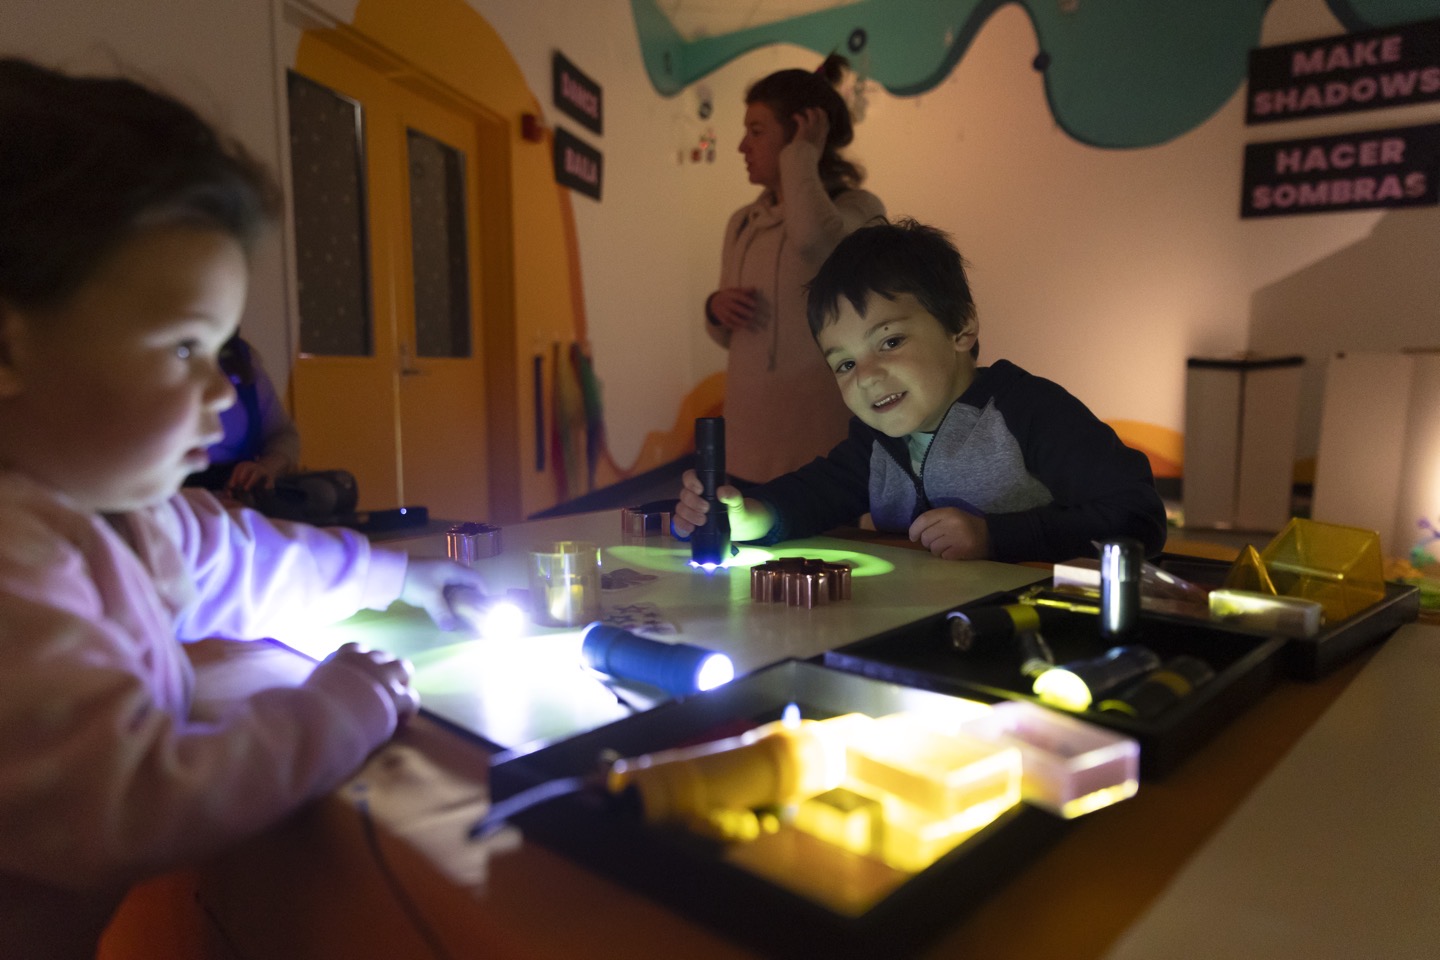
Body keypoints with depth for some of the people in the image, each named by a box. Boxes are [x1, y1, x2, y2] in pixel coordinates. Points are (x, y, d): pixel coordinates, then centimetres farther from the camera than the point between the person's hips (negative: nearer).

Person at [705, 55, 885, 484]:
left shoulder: (858, 208, -4)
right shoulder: (743, 224, 12)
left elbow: (813, 235, -30)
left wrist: (802, 155, -13)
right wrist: (717, 309, -3)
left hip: (822, 430, -5)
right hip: (751, 431, 5)